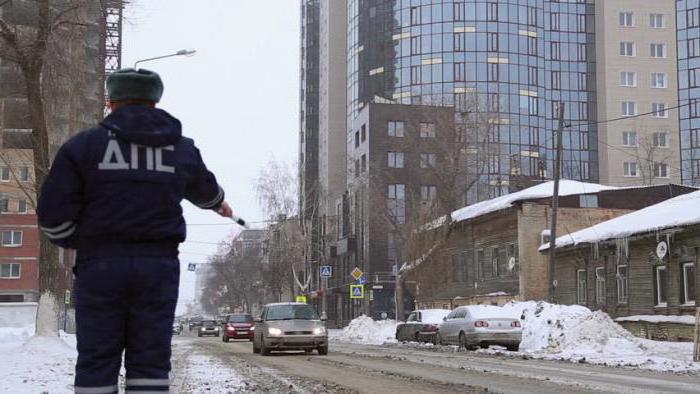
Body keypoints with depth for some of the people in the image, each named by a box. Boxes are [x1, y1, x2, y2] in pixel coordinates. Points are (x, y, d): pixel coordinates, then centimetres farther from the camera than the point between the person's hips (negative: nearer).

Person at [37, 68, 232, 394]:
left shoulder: (84, 145, 0)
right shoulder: (182, 150, 11)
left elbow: (53, 213, -3)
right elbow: (205, 191, 31)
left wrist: (76, 242, 18)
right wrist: (219, 203, 55)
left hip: (100, 264, -2)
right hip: (158, 266, 2)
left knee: (97, 363, 3)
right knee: (150, 361, 4)